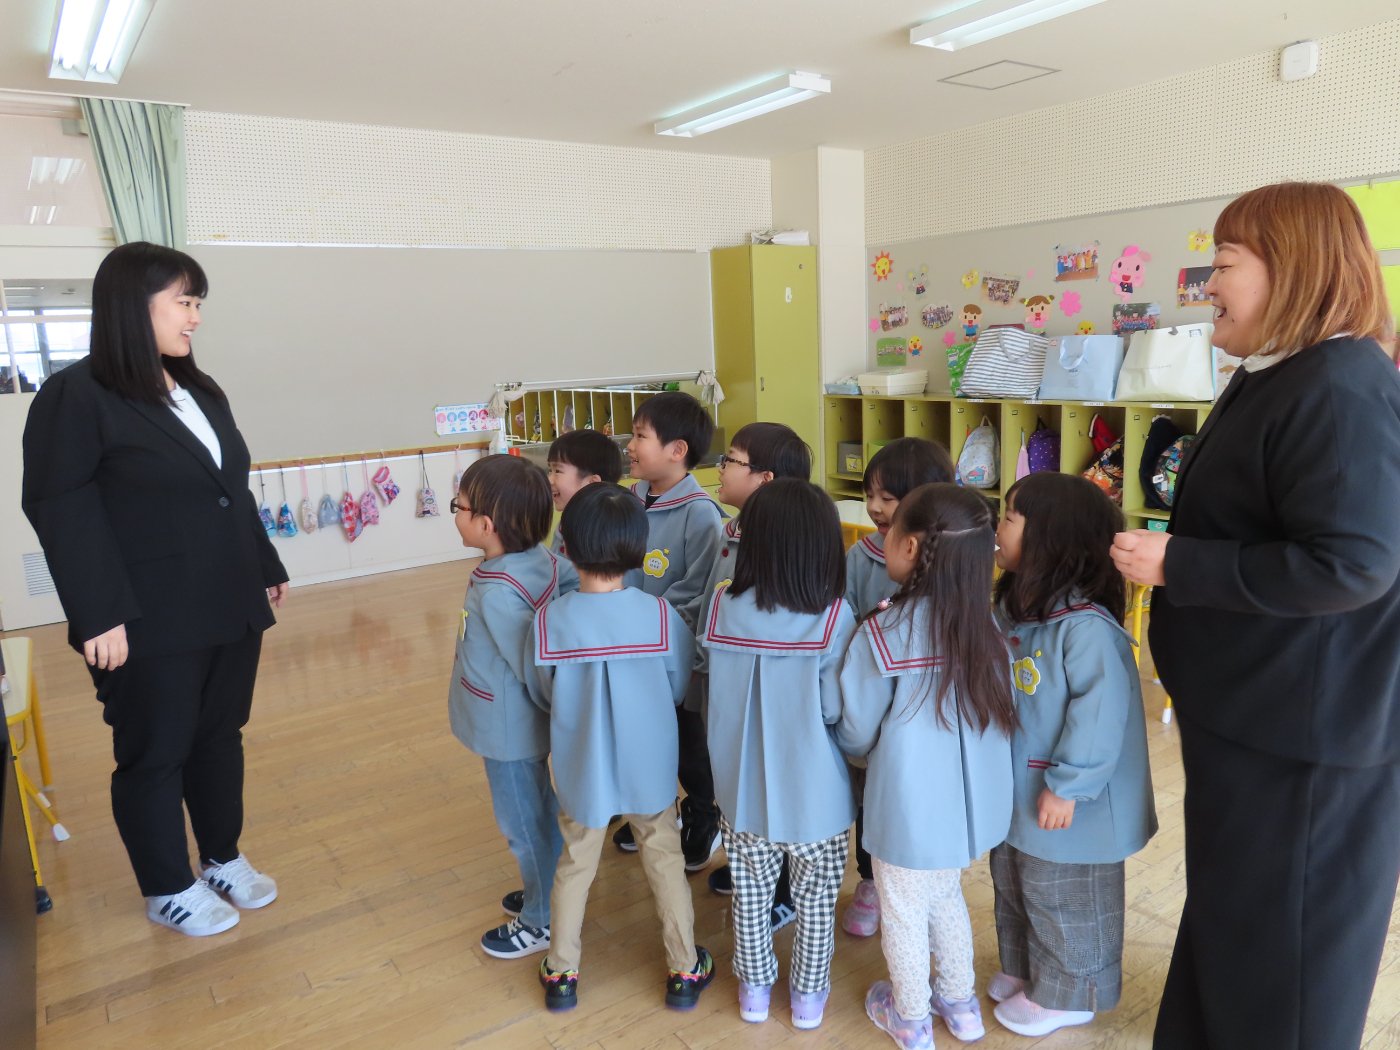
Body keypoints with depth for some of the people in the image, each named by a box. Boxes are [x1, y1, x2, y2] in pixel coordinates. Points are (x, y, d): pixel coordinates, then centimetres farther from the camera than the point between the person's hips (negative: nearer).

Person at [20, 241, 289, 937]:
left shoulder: (201, 391, 14)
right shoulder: (76, 396, -10)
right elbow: (61, 513, -14)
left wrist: (267, 569, 18)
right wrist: (99, 615, -20)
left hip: (230, 610, 7)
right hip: (150, 624, -7)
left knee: (220, 736, 17)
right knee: (155, 754, 9)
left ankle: (224, 859, 35)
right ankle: (168, 889, 27)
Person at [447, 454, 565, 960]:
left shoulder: (497, 592, -32)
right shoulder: (538, 558, -8)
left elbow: (532, 670, -27)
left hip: (509, 730, -8)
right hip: (520, 723, 8)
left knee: (526, 823, 11)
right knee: (540, 814, 25)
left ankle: (542, 922, 31)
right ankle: (547, 892, 45)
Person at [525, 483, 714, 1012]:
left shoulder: (549, 620, -21)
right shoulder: (660, 614, -21)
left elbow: (541, 695, -5)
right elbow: (679, 688, -6)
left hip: (581, 768, 0)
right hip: (650, 768, 0)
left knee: (575, 865, 21)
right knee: (665, 861, 19)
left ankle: (561, 975, 37)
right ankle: (685, 971, 34)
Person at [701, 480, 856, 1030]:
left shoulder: (721, 608, -14)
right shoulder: (833, 618, -22)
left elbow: (712, 688, -2)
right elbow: (838, 710, -19)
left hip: (741, 790, 2)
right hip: (814, 797, -2)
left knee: (751, 896, 24)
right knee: (815, 901, 22)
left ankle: (755, 989, 44)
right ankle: (808, 996, 41)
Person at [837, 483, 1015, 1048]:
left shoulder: (882, 632, -23)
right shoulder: (985, 626, -8)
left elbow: (856, 733, -12)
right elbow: (1001, 712, 3)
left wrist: (861, 748, 11)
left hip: (912, 811, -5)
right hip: (972, 803, 5)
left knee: (903, 914, 19)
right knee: (945, 897, 29)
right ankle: (960, 1004, 46)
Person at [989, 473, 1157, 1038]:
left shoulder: (1085, 625, -28)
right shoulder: (1011, 608, 1)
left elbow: (1099, 713, -28)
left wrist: (1066, 786, -23)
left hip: (1061, 802, -9)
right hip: (1014, 791, 9)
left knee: (1063, 903, 13)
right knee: (1012, 888, 25)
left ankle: (1064, 996, 34)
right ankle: (1021, 970, 47)